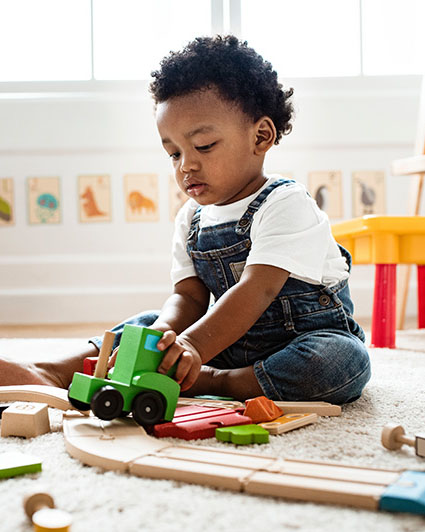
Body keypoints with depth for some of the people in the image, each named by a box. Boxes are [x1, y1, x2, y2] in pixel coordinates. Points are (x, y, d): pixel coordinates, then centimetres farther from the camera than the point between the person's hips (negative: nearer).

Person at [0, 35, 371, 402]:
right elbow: (188, 295, -3)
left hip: (311, 337, -5)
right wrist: (165, 335, -28)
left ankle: (213, 382, -32)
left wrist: (191, 347, -43)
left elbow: (256, 292, -30)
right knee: (150, 324, -6)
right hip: (234, 343, 6)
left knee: (347, 360, -36)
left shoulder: (287, 205, -18)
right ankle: (57, 373, -15)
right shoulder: (192, 219, 4)